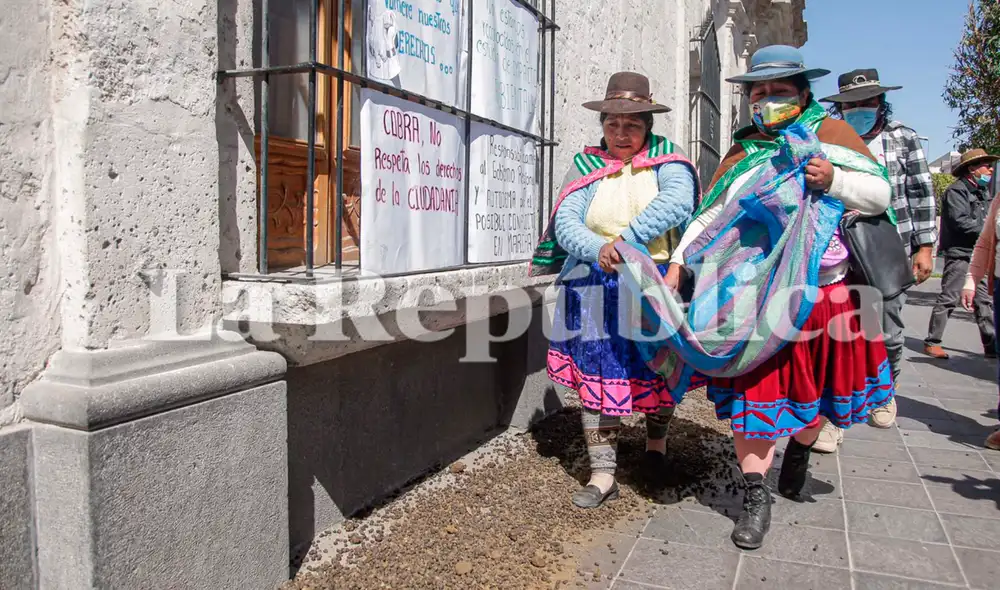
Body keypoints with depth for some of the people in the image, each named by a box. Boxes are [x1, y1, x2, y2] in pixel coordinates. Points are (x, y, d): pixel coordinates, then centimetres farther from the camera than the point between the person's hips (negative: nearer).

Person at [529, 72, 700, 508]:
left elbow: (678, 201, -19)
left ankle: (656, 437, 42)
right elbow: (565, 221, -6)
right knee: (596, 376, 0)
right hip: (596, 290, 1)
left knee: (658, 372, 12)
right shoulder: (587, 166, 7)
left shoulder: (666, 161, 2)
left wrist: (626, 237, -31)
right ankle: (603, 473, 10)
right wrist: (598, 250, -27)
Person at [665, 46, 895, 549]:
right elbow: (709, 216, 9)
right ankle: (755, 499, 8)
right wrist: (678, 261, -3)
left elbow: (880, 193, 1)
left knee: (813, 383, 14)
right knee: (753, 388, -2)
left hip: (824, 292, 0)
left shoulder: (831, 133, 6)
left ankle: (799, 451, 45)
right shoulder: (743, 153, 12)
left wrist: (834, 181, -17)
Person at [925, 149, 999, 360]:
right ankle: (932, 342, 2)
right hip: (959, 253, -9)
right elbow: (960, 221, -19)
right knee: (948, 299, -6)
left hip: (978, 256, 9)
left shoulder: (982, 192, 19)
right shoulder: (957, 190, -9)